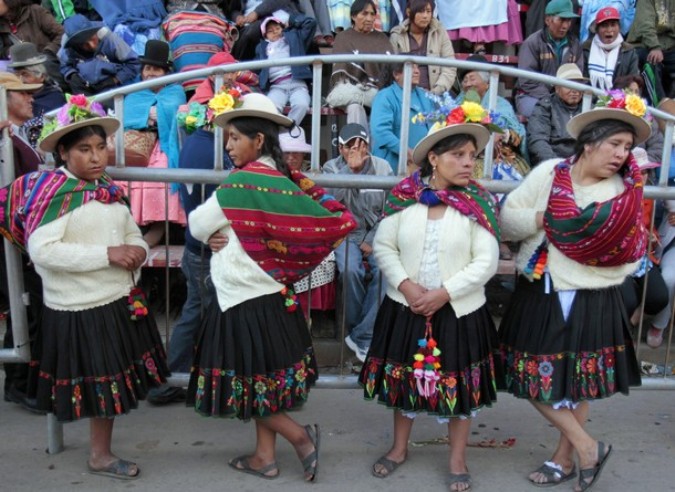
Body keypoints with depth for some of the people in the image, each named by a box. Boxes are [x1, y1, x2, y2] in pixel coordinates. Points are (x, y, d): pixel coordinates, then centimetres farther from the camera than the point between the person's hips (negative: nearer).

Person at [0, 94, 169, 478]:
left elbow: (133, 234, 18)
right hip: (80, 308, -7)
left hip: (120, 300, 7)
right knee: (101, 384, 7)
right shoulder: (54, 191, -14)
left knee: (113, 381, 18)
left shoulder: (110, 190, 9)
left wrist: (138, 251, -7)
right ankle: (100, 455, 29)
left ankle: (101, 452, 39)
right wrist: (107, 254, -25)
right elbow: (41, 250, -24)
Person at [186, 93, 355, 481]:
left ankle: (301, 436, 13)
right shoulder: (283, 180, 3)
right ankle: (265, 457, 28)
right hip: (268, 296, 8)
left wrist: (214, 235, 13)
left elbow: (198, 224, -10)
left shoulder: (240, 183, -19)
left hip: (245, 302, -8)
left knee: (247, 384, 7)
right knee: (262, 382, 17)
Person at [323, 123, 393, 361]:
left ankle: (363, 337, -17)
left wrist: (372, 240, -10)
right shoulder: (331, 167, 2)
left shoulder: (383, 167, 4)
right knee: (350, 270, -31)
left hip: (376, 235, 1)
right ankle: (355, 327, -5)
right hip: (346, 233, -1)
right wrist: (350, 168, -20)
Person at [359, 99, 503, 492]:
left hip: (459, 312, -1)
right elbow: (383, 246, -2)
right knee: (404, 378, 17)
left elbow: (486, 263, -12)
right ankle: (400, 448, 39)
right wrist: (405, 285, -16)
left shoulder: (479, 204, -9)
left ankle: (458, 460, 32)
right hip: (405, 308, 2)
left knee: (459, 384, 11)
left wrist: (444, 293, -19)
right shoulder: (404, 197, -6)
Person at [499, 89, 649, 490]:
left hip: (592, 303, -2)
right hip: (539, 296, 2)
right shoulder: (547, 173, -2)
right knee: (536, 379, 8)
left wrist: (590, 271, -19)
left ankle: (565, 458, 26)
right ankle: (588, 446, 26)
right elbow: (508, 217, -3)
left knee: (581, 383, 8)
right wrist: (542, 218, -18)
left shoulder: (625, 193, -5)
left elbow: (629, 256, -8)